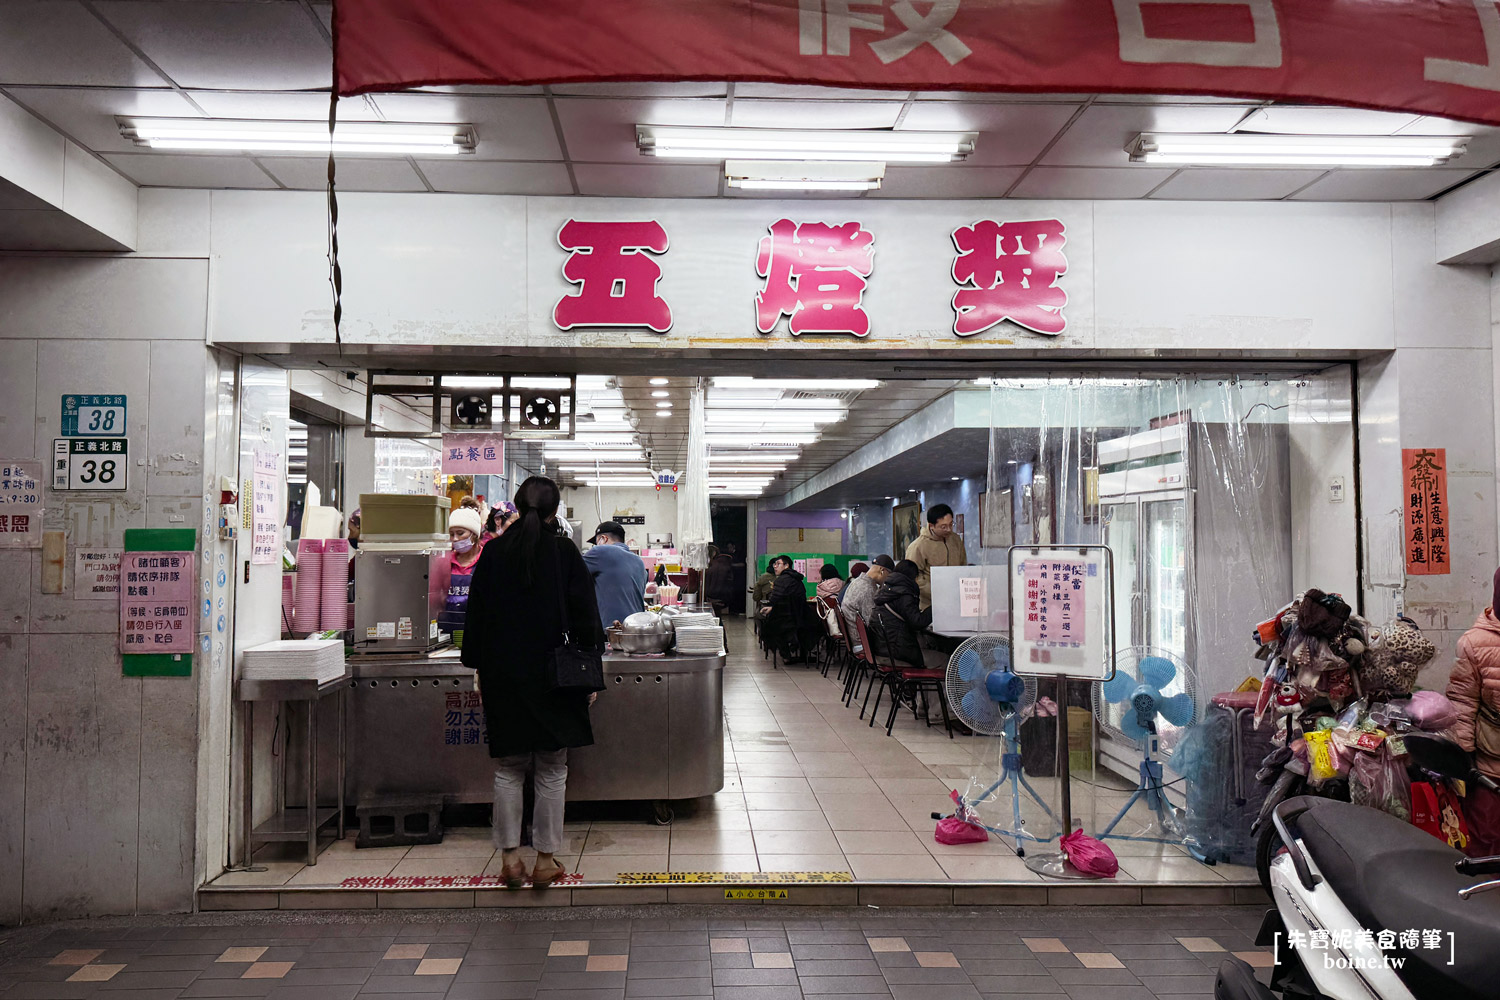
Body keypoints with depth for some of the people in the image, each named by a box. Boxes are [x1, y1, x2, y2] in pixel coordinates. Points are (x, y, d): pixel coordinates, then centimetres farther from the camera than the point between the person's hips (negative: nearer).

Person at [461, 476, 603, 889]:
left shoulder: (494, 552, 1)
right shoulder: (565, 552, -6)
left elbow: (476, 615, 5)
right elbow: (585, 616, -5)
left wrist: (479, 670, 13)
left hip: (503, 675, 2)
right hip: (552, 677, -2)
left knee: (509, 768, 12)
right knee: (552, 770, 7)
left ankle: (510, 858, 13)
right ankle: (545, 860, 11)